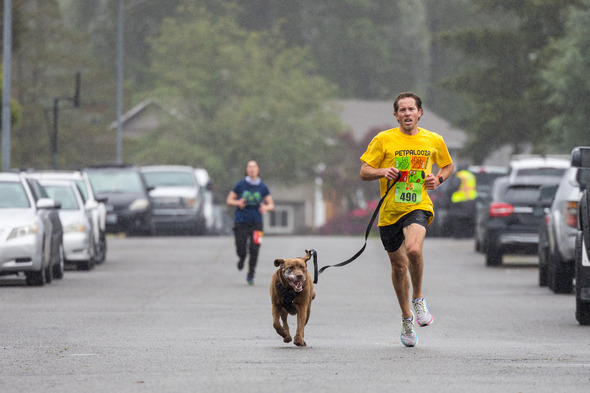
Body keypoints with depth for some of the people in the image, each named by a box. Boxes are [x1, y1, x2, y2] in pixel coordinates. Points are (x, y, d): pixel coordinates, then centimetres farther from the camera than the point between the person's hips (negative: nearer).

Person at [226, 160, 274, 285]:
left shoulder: (262, 187, 5)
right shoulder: (240, 185, 1)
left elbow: (271, 204, 8)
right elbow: (229, 200, 5)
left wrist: (266, 207, -15)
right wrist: (238, 203, -16)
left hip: (256, 223, 0)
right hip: (241, 222, 0)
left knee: (254, 250, -9)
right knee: (241, 250, -4)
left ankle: (251, 275, 6)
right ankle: (242, 258, 34)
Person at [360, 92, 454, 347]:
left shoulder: (434, 141, 4)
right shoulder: (383, 140, -1)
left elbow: (448, 166, 22)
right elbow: (364, 172, 1)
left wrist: (439, 178, 0)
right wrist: (384, 172, -19)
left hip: (418, 207, -1)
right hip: (390, 210, 1)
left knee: (413, 249, -30)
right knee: (398, 265, 11)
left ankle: (418, 298, -5)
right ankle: (406, 318, 31)